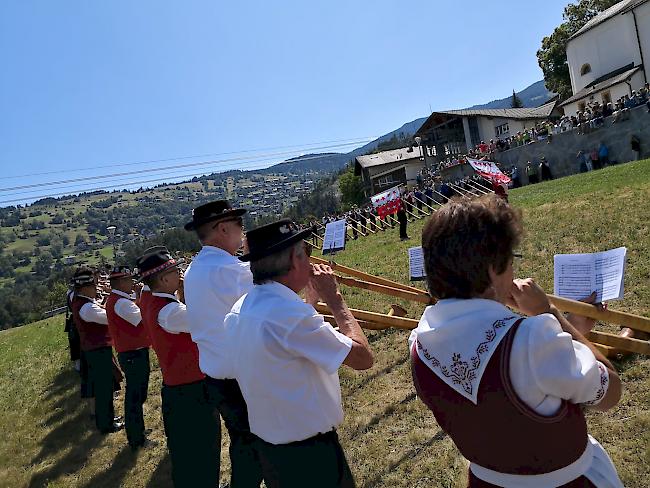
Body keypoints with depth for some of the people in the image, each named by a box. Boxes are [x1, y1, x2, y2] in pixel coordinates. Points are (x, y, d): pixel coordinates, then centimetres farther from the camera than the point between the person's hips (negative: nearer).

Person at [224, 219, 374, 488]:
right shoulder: (290, 313, -30)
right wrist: (334, 298, -15)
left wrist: (310, 300, 7)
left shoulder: (239, 310, -2)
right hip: (310, 454, -8)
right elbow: (363, 357, -23)